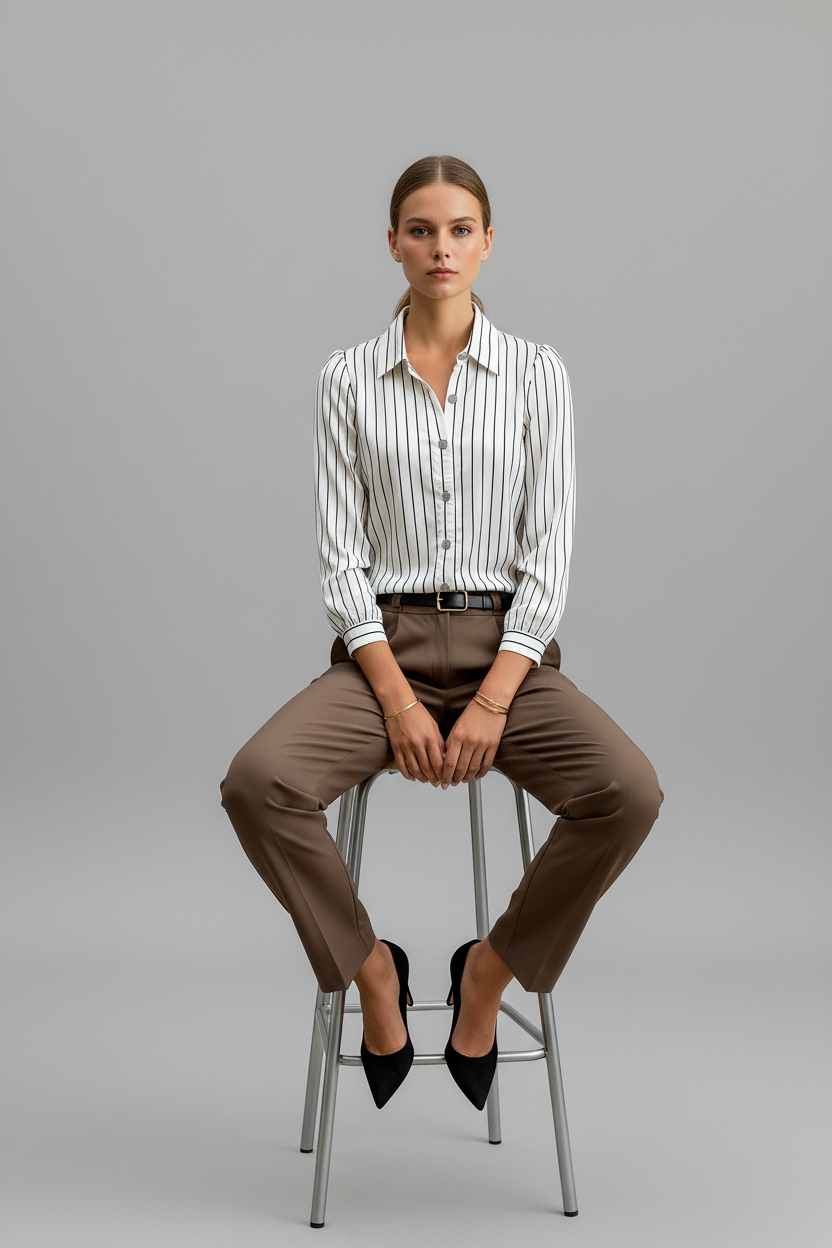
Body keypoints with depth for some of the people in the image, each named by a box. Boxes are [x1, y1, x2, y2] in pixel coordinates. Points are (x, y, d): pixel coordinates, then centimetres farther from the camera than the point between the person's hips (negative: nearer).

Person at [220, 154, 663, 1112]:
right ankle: (370, 968, -3)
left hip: (506, 646, 0)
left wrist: (492, 702, -14)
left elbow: (549, 549, -2)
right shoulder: (347, 379, 4)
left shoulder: (536, 373, 4)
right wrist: (399, 700, -15)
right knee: (257, 782, -29)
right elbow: (341, 554, -2)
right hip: (385, 646, 0)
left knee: (628, 792, -28)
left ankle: (492, 969, -2)